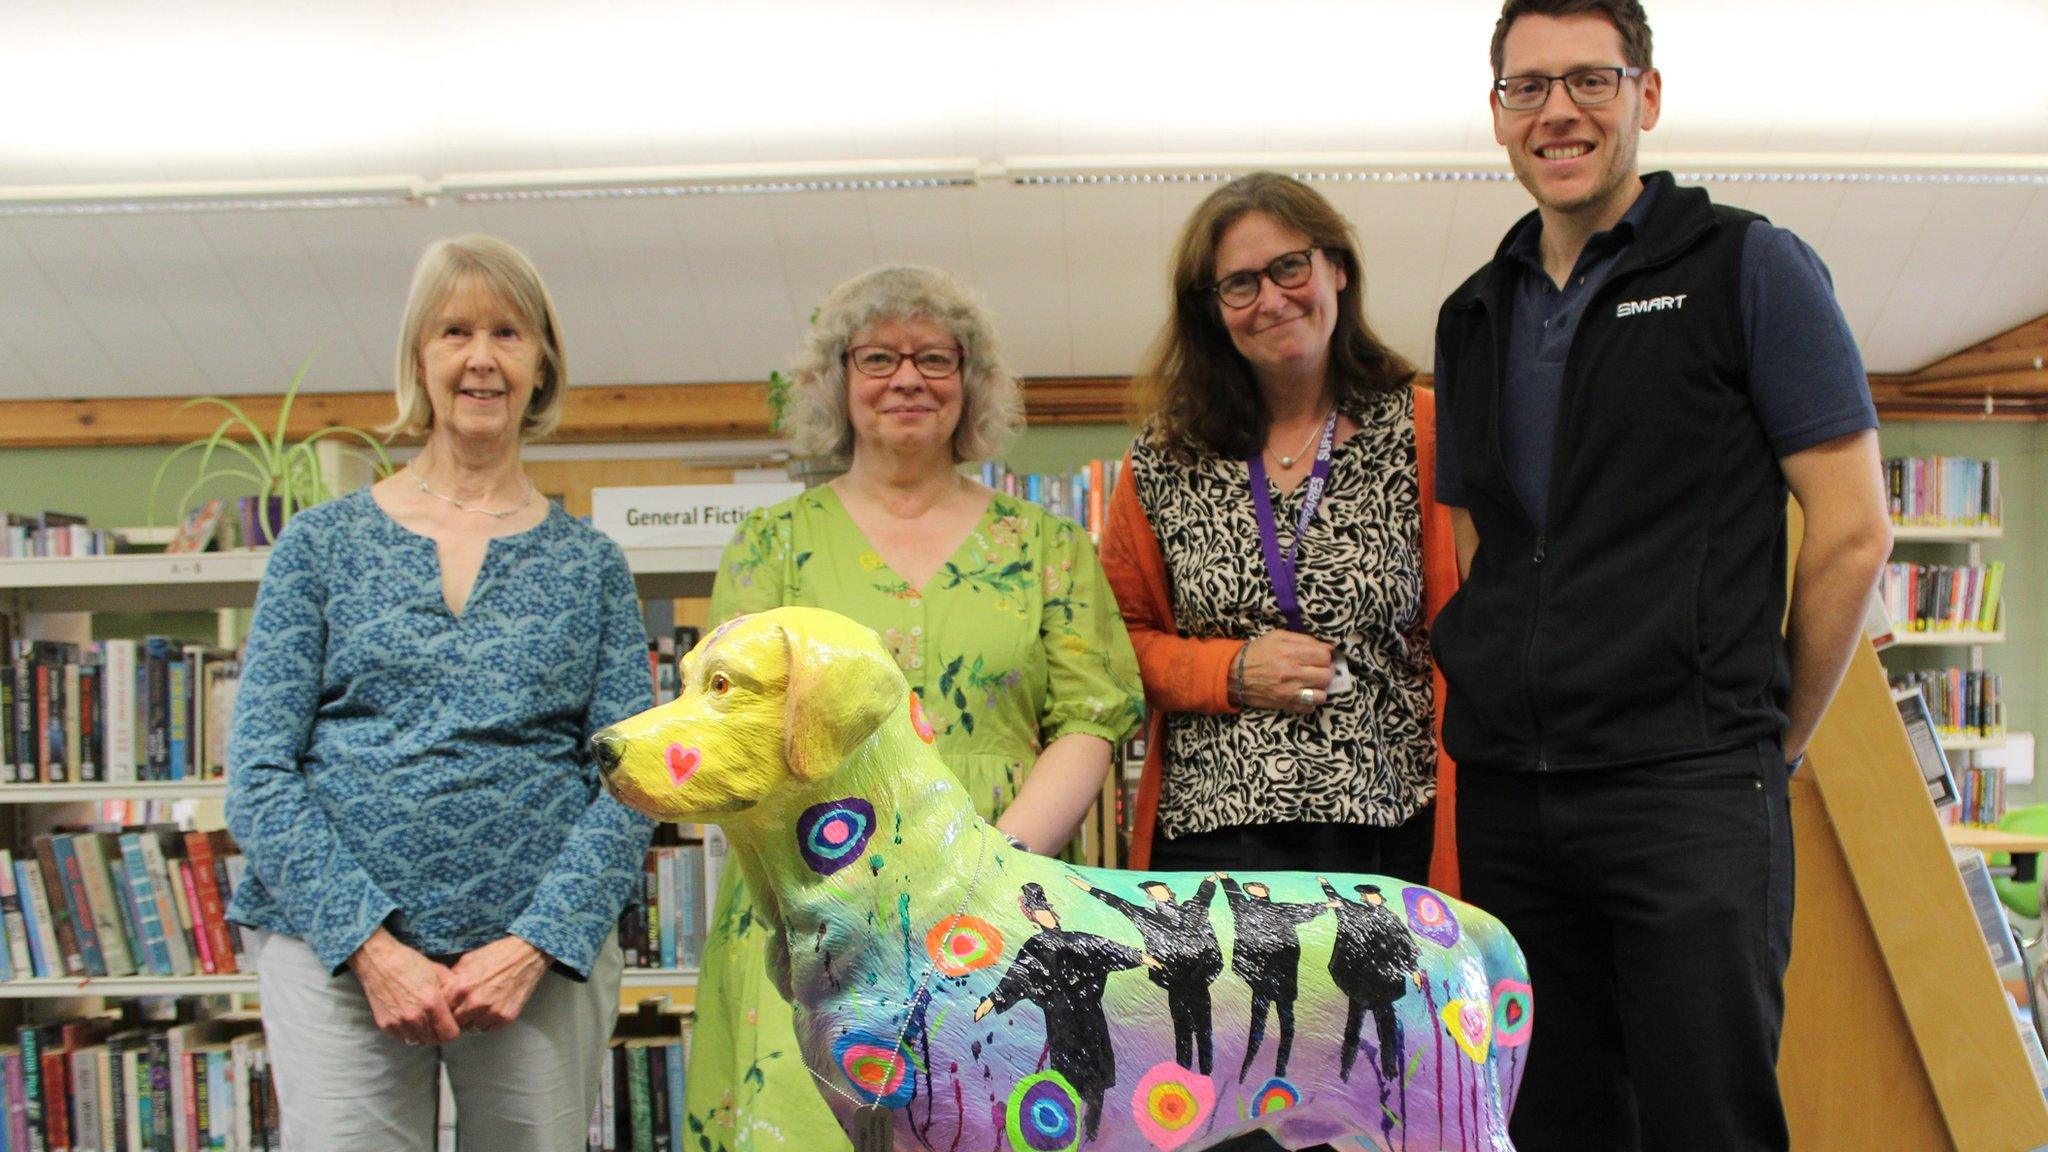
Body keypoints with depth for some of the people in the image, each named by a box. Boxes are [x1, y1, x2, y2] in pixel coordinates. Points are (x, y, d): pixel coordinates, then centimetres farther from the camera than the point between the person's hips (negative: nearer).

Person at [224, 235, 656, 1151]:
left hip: (545, 954, 1)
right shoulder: (323, 544, 6)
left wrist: (535, 944, -12)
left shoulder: (590, 564, 8)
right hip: (335, 943, -1)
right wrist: (371, 944, -11)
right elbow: (259, 775, 0)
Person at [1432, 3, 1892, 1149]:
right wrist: (1503, 718, 11)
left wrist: (1774, 740, 0)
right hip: (1506, 797, 5)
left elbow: (1852, 531, -3)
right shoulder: (1474, 317, 15)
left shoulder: (1750, 269, 0)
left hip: (1690, 792, -5)